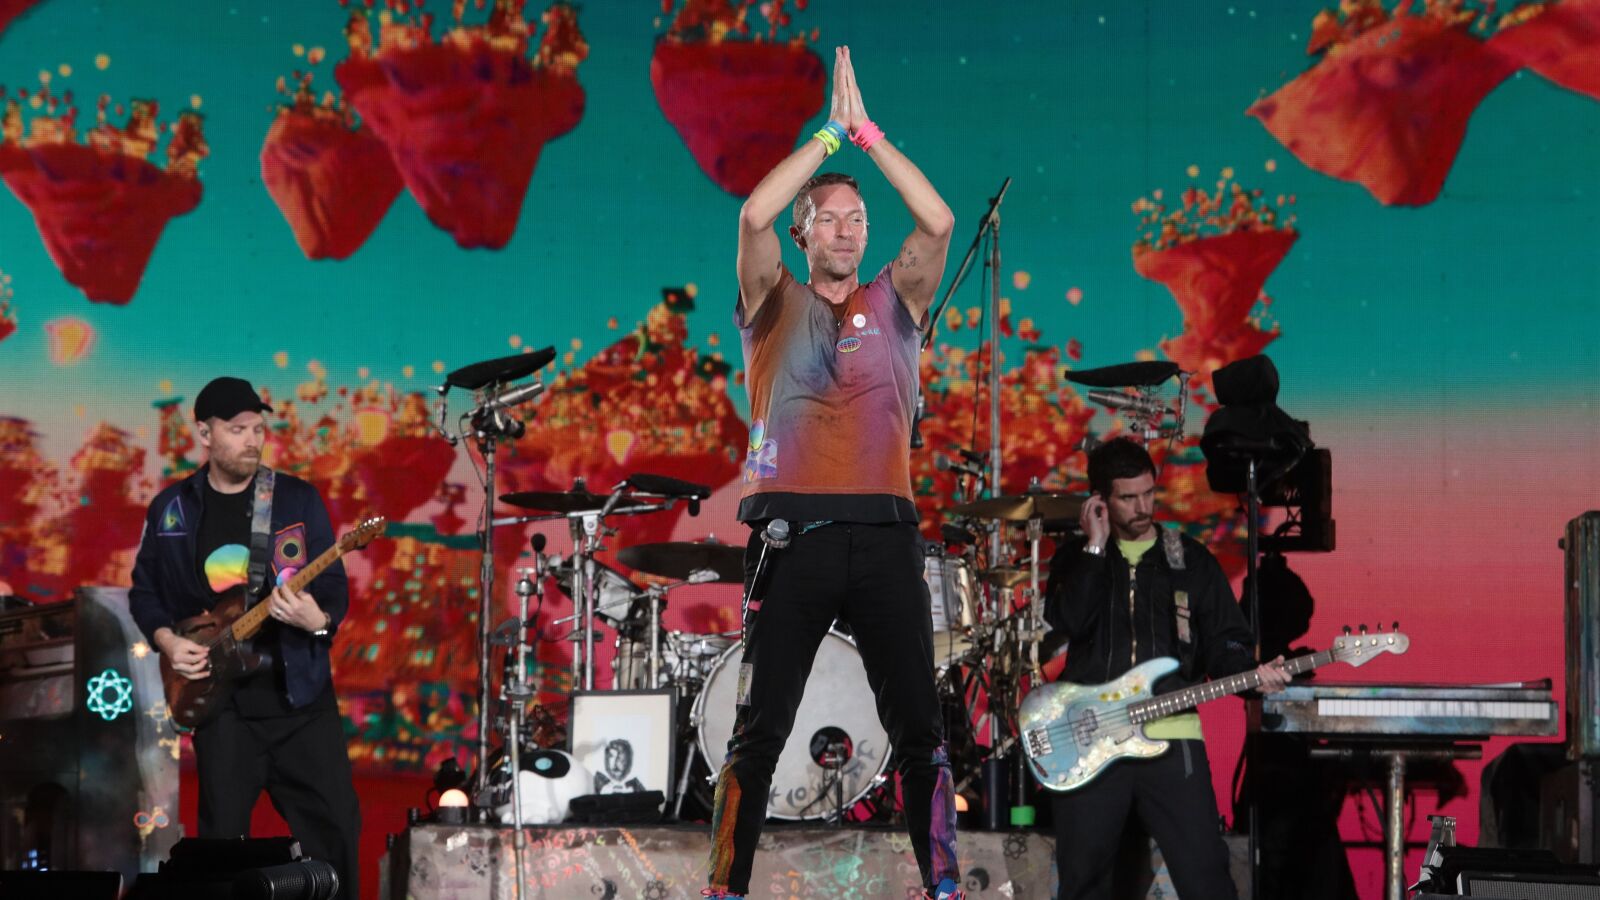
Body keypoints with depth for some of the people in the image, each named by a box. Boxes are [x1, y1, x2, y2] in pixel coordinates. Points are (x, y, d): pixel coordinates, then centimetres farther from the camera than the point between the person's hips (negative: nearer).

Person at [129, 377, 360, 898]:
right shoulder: (171, 509, 4)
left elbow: (334, 585, -2)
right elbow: (145, 591, 13)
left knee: (335, 823, -2)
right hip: (220, 700, 0)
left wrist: (319, 620, -23)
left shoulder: (298, 499, 1)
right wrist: (168, 640, -5)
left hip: (299, 690, 0)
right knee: (222, 836, 3)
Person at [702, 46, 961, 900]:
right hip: (793, 531, -2)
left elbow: (939, 221, -1)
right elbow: (754, 213, -7)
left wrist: (867, 133, -2)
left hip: (883, 532, 2)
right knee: (760, 725, 0)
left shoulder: (895, 303, 15)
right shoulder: (774, 304, 10)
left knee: (917, 723, 1)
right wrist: (830, 132, -4)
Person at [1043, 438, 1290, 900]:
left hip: (1170, 738, 0)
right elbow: (1067, 622, -10)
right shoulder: (1075, 558, 10)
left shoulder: (1192, 559, 11)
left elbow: (1223, 641, 6)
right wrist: (1097, 546, -7)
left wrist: (1252, 672, -15)